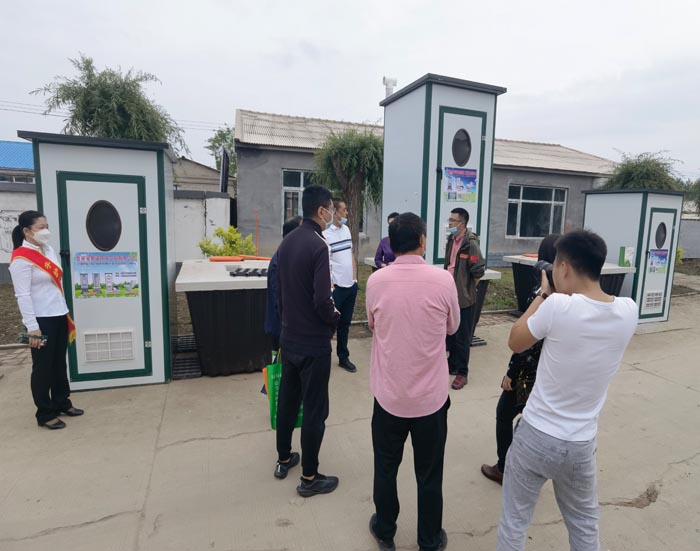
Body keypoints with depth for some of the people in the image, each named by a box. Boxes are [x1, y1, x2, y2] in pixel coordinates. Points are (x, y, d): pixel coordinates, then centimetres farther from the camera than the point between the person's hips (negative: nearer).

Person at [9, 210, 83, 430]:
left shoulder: (49, 250, 9)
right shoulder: (21, 258, -14)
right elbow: (23, 295, -17)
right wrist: (32, 327, -19)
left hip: (59, 316, 7)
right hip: (41, 320, -7)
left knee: (59, 363, 16)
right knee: (43, 367, 4)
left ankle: (62, 403, 31)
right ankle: (45, 414, 17)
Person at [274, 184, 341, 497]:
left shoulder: (286, 242, 4)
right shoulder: (318, 246, -20)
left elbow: (279, 290, 10)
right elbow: (322, 300, -25)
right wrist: (335, 319, -5)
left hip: (289, 338, 8)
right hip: (313, 342, -8)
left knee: (287, 399, 20)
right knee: (315, 409, 6)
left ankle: (283, 459, 37)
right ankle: (309, 477, 19)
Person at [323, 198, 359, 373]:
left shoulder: (346, 229, 9)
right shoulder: (325, 234, -14)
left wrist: (355, 278, 10)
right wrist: (331, 287, -14)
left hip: (350, 285, 7)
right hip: (336, 287, -7)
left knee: (345, 324, 15)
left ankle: (343, 357, 27)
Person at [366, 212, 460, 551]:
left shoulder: (376, 281, -10)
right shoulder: (443, 280, -13)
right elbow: (452, 327, 3)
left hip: (388, 394, 1)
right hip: (431, 396, 0)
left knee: (385, 468, 20)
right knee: (429, 474, 18)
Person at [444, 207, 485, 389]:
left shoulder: (470, 243, -17)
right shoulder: (451, 240, 7)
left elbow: (478, 272, -17)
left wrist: (468, 289, -6)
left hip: (464, 297, -8)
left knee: (462, 337, 2)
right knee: (450, 333, 18)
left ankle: (462, 373, 14)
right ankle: (452, 364, 34)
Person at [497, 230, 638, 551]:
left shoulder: (558, 306, -23)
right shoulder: (628, 311, -9)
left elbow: (515, 343, -6)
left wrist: (543, 295, 0)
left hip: (535, 437, -4)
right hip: (581, 445, 4)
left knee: (514, 523, 17)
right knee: (585, 525, 28)